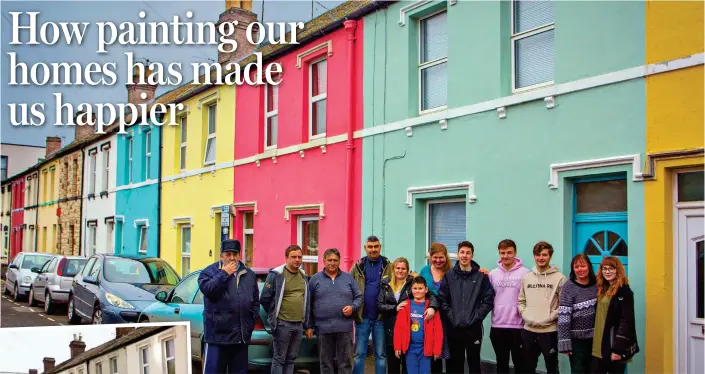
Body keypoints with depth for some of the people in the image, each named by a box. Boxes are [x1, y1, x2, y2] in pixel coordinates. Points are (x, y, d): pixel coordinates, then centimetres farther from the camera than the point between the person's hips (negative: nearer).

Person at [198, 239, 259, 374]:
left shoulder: (249, 274, 13)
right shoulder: (209, 271, 0)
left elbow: (255, 300, 18)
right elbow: (206, 289, -20)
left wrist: (253, 319, 8)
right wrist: (224, 273, -14)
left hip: (242, 335, 5)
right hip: (218, 334, -5)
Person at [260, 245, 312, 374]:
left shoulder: (303, 276, 13)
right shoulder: (276, 274, -8)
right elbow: (265, 298, -6)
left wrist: (307, 325, 15)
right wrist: (274, 316, 4)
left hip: (299, 325, 6)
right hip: (282, 324, -6)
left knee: (291, 359, 11)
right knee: (279, 359, -1)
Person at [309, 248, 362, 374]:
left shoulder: (348, 278, 10)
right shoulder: (315, 279, 7)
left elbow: (358, 297, 13)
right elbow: (309, 304, 7)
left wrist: (352, 307, -8)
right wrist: (310, 325, 3)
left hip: (345, 327, 0)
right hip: (323, 327, 0)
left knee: (345, 361, 2)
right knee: (326, 362, 7)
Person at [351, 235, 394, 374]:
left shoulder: (389, 267, 1)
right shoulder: (358, 267, 4)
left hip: (381, 317, -1)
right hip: (362, 317, 1)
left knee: (381, 354, 8)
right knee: (359, 353, 7)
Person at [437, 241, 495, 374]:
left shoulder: (481, 276, 0)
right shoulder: (449, 275, 5)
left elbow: (488, 300, -3)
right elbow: (442, 299, 2)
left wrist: (476, 317, -9)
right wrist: (450, 316, -7)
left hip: (473, 328, -1)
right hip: (453, 328, 2)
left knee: (474, 362, 7)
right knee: (455, 363, 10)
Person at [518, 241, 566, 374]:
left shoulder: (559, 278, -6)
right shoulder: (526, 278, 9)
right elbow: (521, 301, 14)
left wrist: (550, 317, -15)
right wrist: (524, 314, -2)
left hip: (549, 331, -4)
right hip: (528, 330, 4)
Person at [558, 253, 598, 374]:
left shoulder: (597, 285, 2)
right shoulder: (568, 287, -9)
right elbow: (564, 317, -13)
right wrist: (565, 343, -16)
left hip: (596, 338, 4)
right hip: (577, 339, -4)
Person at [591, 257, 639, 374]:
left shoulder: (624, 291, -9)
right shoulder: (602, 289, 13)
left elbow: (626, 322, -15)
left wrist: (618, 349, -20)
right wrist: (594, 344, 10)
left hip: (614, 347, -7)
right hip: (598, 347, 7)